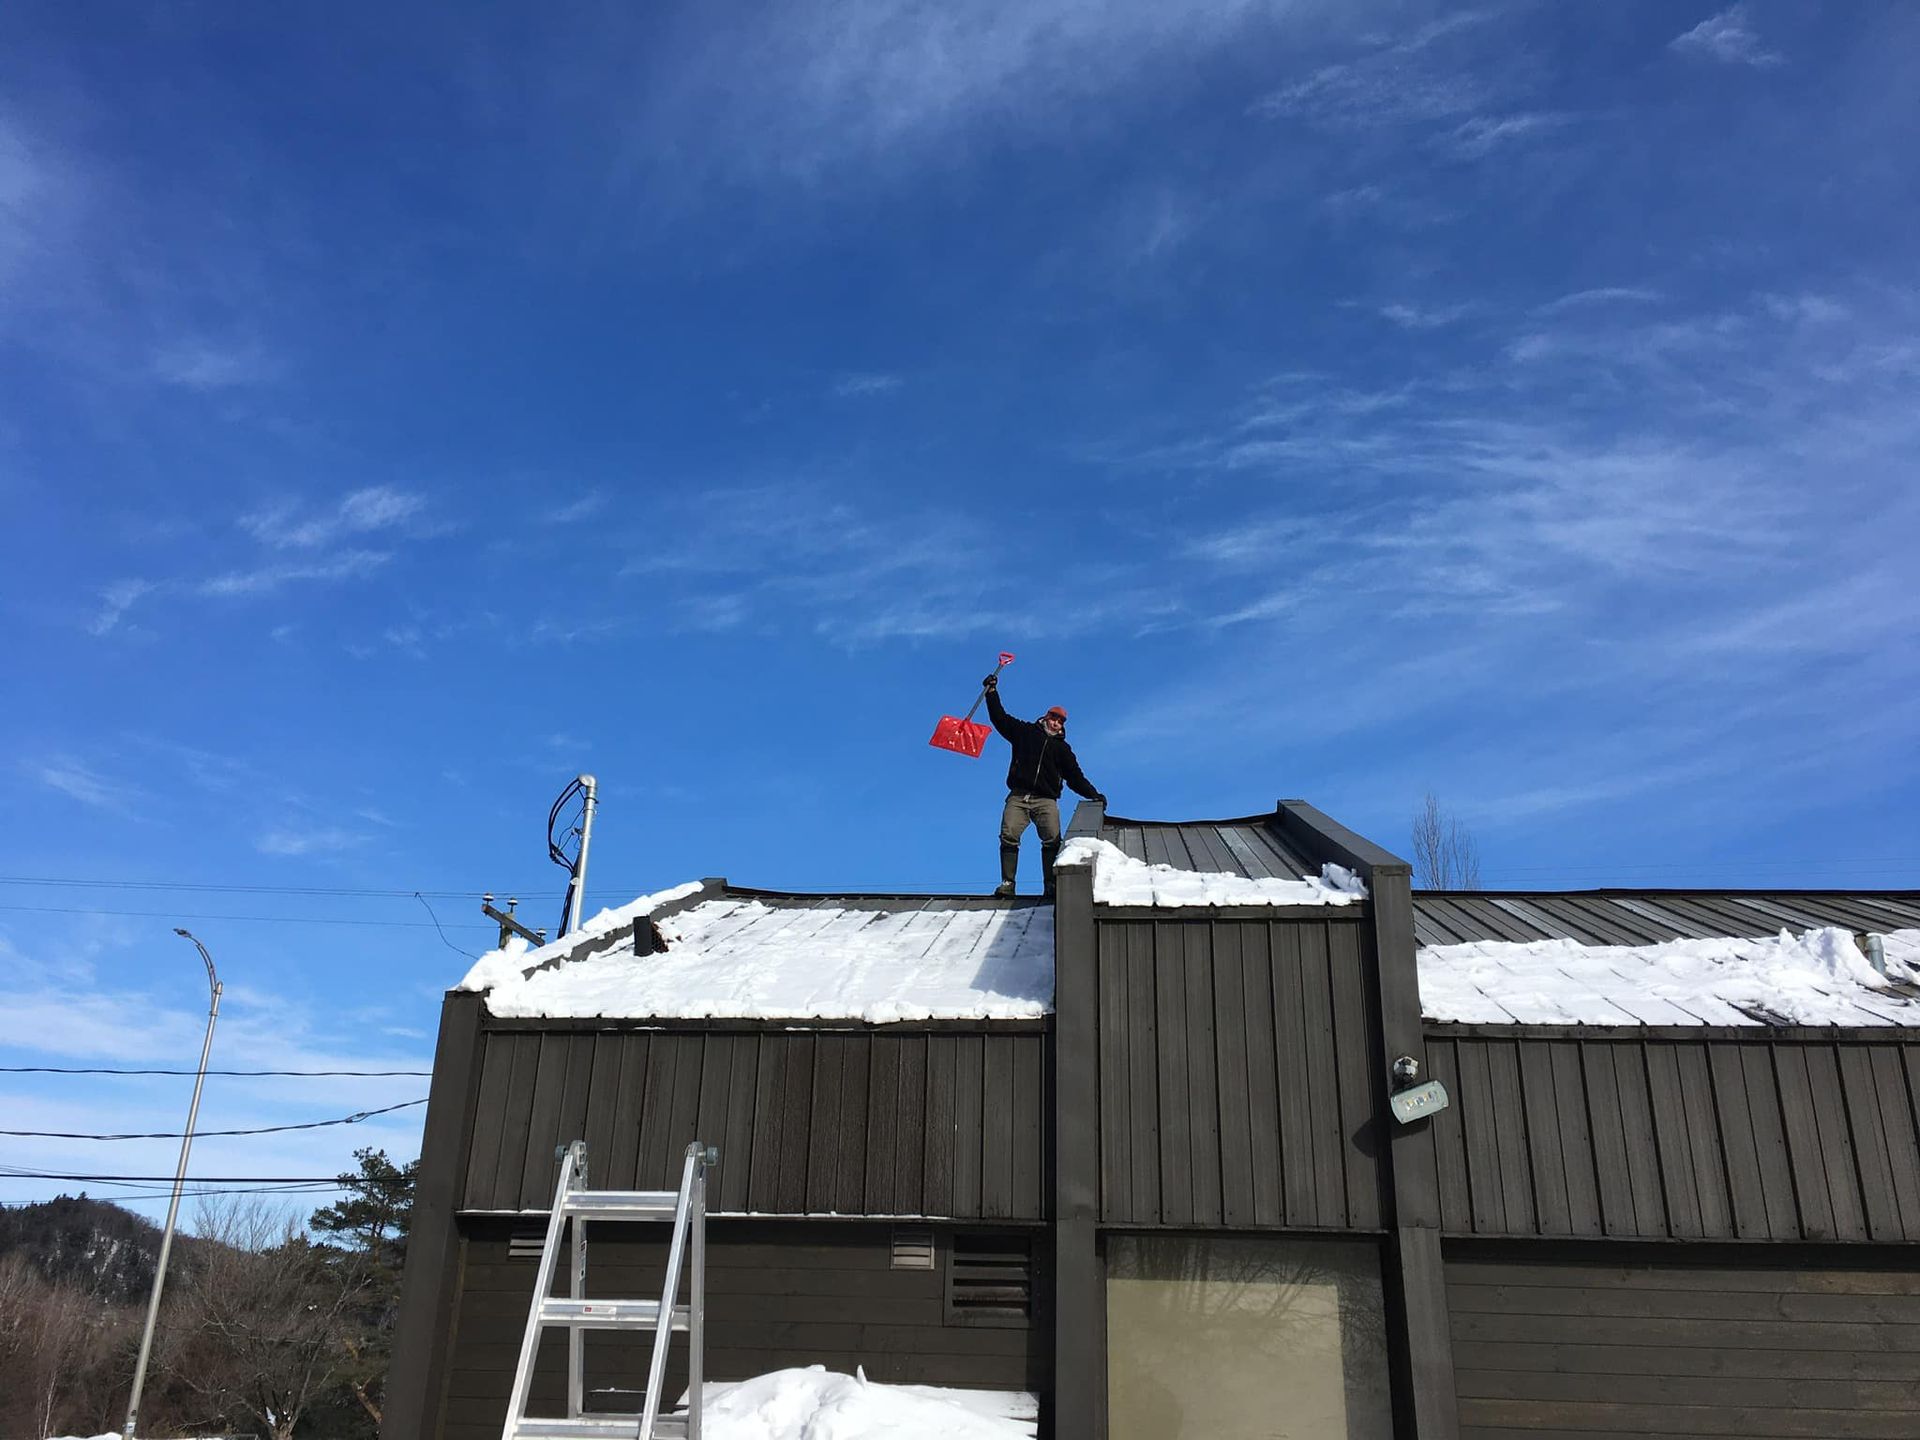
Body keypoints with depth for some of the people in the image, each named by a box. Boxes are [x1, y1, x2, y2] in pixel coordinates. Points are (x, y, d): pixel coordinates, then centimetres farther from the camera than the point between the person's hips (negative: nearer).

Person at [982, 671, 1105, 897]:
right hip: (1018, 797, -1)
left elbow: (1075, 777, 18)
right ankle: (1007, 882, -19)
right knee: (1009, 836, -18)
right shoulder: (1025, 731, 20)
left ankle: (1051, 884, -20)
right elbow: (1000, 718, 19)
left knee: (1052, 841, -17)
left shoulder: (1062, 748, 22)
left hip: (1046, 800, 1)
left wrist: (1093, 794, 5)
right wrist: (992, 692, 14)